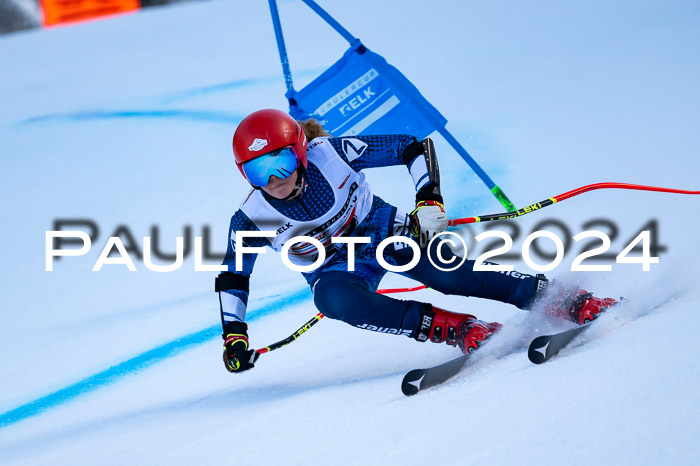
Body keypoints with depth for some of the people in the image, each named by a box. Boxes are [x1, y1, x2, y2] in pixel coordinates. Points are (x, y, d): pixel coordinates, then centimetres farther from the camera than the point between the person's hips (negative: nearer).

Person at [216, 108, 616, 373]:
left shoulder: (332, 154, -24)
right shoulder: (251, 219, -19)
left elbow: (415, 147, -17)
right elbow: (233, 278, -2)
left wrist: (430, 201, -28)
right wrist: (234, 336, -11)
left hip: (382, 230, -1)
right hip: (336, 268, 1)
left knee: (447, 275, -30)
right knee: (335, 299, -36)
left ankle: (570, 301, -24)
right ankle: (459, 330, -32)